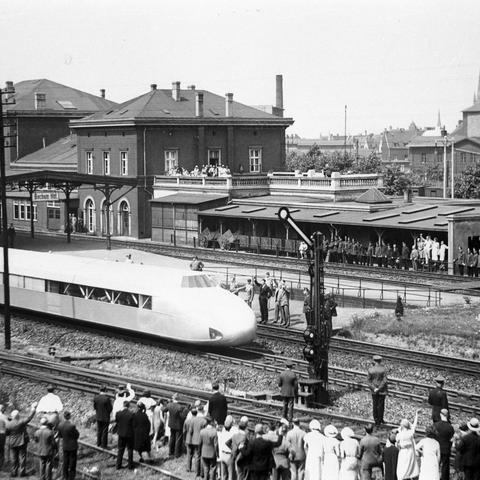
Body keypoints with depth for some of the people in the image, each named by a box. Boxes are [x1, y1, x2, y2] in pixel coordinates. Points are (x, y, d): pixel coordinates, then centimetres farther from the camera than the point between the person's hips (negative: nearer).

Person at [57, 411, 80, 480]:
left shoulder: (60, 425, -13)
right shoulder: (71, 426, -29)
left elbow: (60, 435, 1)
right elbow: (77, 435, -16)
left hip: (64, 446, 5)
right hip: (72, 446, -5)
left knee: (65, 462, 20)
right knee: (72, 462, 11)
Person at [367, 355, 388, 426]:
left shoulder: (370, 370, -7)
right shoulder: (382, 369, -13)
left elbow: (369, 381, -6)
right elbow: (384, 381, -14)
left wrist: (374, 388, -8)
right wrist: (379, 388, -9)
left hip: (374, 391, 2)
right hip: (382, 391, -2)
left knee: (375, 405, 12)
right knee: (380, 405, 8)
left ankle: (376, 420, 16)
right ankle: (380, 420, 13)